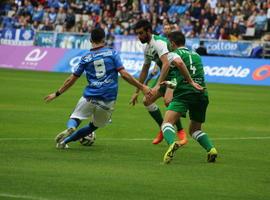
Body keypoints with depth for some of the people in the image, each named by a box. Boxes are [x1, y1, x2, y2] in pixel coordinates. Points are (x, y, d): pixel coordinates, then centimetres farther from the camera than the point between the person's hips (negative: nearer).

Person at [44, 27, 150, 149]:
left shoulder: (86, 58, 7)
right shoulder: (112, 53, 3)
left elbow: (72, 80, 12)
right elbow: (124, 74, -6)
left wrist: (56, 94, 23)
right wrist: (142, 87, -1)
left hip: (89, 97, 0)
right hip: (108, 101, 0)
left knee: (74, 119, 15)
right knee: (94, 126, 18)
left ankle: (70, 128, -23)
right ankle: (65, 141, 5)